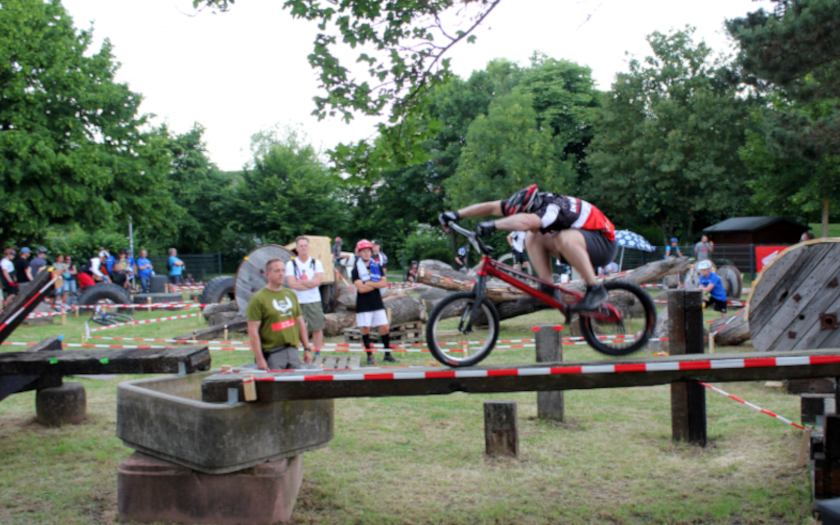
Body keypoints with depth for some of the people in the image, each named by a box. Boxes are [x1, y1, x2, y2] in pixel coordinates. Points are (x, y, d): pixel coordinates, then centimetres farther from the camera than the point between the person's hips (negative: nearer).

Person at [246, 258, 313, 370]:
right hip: (272, 354, -6)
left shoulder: (291, 294, 13)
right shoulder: (258, 299, -8)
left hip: (293, 351, 6)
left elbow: (300, 322, 18)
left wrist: (306, 348, 14)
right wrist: (260, 359, -16)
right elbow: (253, 331, -12)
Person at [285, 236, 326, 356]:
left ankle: (318, 353, 15)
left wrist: (300, 282, -11)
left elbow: (317, 281, -9)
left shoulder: (316, 263, 5)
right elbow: (292, 284, -11)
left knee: (317, 328, 5)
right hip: (297, 302, -1)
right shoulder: (291, 264, 1)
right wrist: (310, 284, -9)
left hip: (314, 301, 1)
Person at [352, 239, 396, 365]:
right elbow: (361, 288, -14)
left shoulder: (377, 267, 10)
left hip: (378, 303, 4)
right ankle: (370, 356, 8)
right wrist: (377, 284, -6)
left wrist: (370, 283, -12)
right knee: (366, 329, -3)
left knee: (385, 327, 0)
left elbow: (384, 283, -1)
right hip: (363, 305, -3)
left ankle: (387, 354, 12)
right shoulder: (356, 270, -3)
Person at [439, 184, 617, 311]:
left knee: (564, 237, -36)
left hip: (604, 244, -8)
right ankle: (547, 290, -2)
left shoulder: (553, 209, -33)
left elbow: (526, 221, -54)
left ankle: (596, 290, -23)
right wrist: (456, 214, -11)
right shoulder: (531, 203, -8)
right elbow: (491, 207, -6)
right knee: (533, 238, -3)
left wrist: (492, 225, -51)